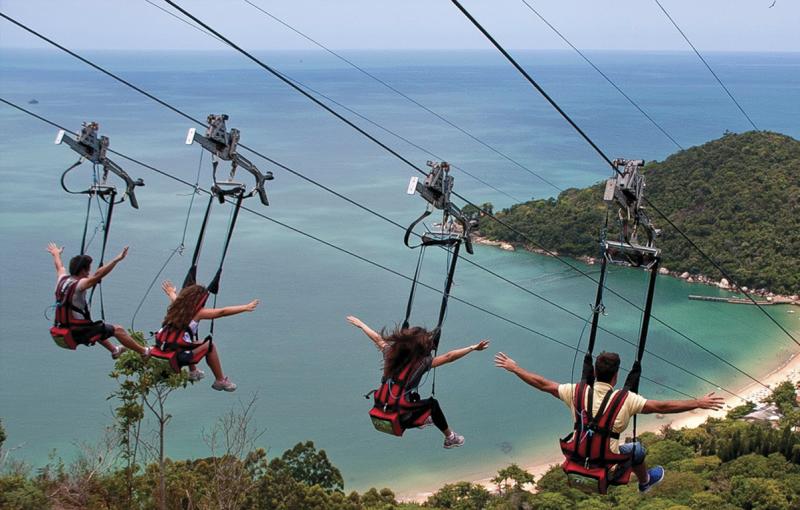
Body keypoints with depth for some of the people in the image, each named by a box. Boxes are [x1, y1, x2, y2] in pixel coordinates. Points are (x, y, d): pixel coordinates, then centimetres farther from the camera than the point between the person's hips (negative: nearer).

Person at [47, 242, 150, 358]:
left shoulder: (62, 280, 1)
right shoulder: (79, 285, -23)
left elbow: (59, 267, 23)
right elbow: (97, 275, -37)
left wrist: (56, 254, 44)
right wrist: (116, 260, -41)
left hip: (66, 333, 9)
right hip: (80, 332, -9)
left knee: (96, 327, 37)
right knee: (118, 329, 0)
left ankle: (114, 350, 51)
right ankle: (144, 352, 9)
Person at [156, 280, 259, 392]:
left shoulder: (176, 307, 11)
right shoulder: (197, 312, -7)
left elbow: (174, 297, 37)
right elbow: (222, 312, -5)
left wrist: (171, 292, 60)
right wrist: (245, 308, 3)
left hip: (162, 348, 8)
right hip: (178, 355, -8)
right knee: (209, 345, 14)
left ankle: (193, 371, 47)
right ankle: (220, 381, 25)